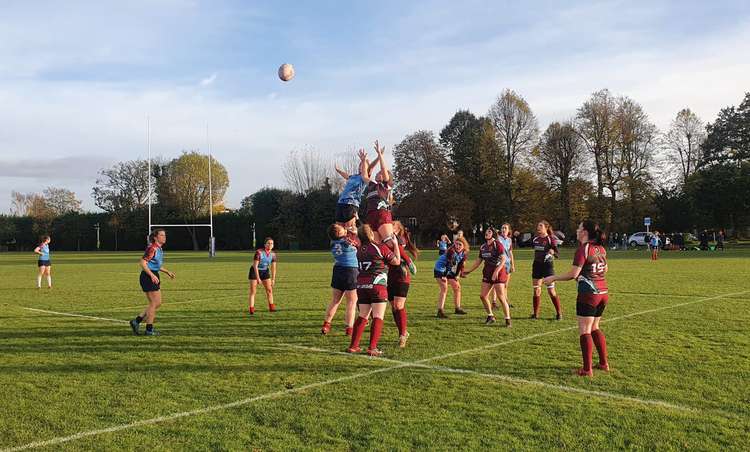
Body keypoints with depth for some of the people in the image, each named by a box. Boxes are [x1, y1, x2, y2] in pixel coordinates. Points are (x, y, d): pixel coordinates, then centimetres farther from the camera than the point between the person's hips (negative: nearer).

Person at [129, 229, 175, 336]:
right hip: (148, 277, -10)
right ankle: (149, 329, 7)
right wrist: (152, 275, -27)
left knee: (157, 303, 12)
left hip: (154, 276, 10)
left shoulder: (159, 249, 14)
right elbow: (143, 263, -21)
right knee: (154, 303, -3)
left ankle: (136, 321, 18)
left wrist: (167, 272, 20)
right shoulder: (152, 248, -16)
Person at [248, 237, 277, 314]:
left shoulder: (273, 254, -9)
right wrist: (258, 278, -27)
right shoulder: (259, 252, -26)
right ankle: (251, 309, -5)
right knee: (253, 291, -6)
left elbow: (273, 268, -2)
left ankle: (271, 307, 8)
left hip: (265, 272, 5)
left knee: (269, 290, 0)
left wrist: (273, 279, -4)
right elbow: (255, 266, -25)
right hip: (255, 271, -5)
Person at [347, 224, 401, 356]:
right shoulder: (381, 247, -6)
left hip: (361, 286, 6)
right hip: (377, 286, -6)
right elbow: (397, 261, 0)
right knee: (378, 317, -3)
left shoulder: (360, 250, 10)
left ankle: (353, 346, 14)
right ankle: (372, 348, -10)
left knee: (362, 317, 15)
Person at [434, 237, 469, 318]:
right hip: (440, 270, -8)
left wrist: (457, 275, 1)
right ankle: (440, 311, -19)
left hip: (450, 272, 8)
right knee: (444, 289, -18)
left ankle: (457, 309, 27)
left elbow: (460, 265, 4)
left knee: (457, 287, 13)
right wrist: (443, 276, -30)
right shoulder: (451, 251, -29)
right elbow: (447, 264, -30)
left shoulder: (464, 253, -7)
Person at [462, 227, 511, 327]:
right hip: (487, 273, 7)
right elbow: (479, 260, 19)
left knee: (501, 297, -8)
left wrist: (496, 271, -26)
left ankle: (508, 320, 2)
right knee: (483, 295, 3)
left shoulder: (497, 244, -11)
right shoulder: (483, 247, 10)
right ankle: (490, 316, 20)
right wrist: (469, 271, 19)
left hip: (498, 273, -7)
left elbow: (503, 259, -18)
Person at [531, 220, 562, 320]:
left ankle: (559, 313, 8)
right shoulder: (535, 239, 6)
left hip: (547, 265, -5)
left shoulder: (550, 238, -10)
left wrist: (552, 252, -36)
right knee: (536, 291, 7)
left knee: (551, 291, -4)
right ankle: (536, 314, 16)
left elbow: (556, 253, -15)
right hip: (537, 265, 5)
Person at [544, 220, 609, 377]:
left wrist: (553, 278, -8)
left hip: (588, 295, -8)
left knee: (585, 331, -2)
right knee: (594, 328, 20)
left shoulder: (583, 249, -14)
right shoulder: (600, 248, 8)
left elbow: (573, 274, -18)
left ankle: (587, 369, -3)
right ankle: (604, 363, 23)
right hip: (603, 293, 8)